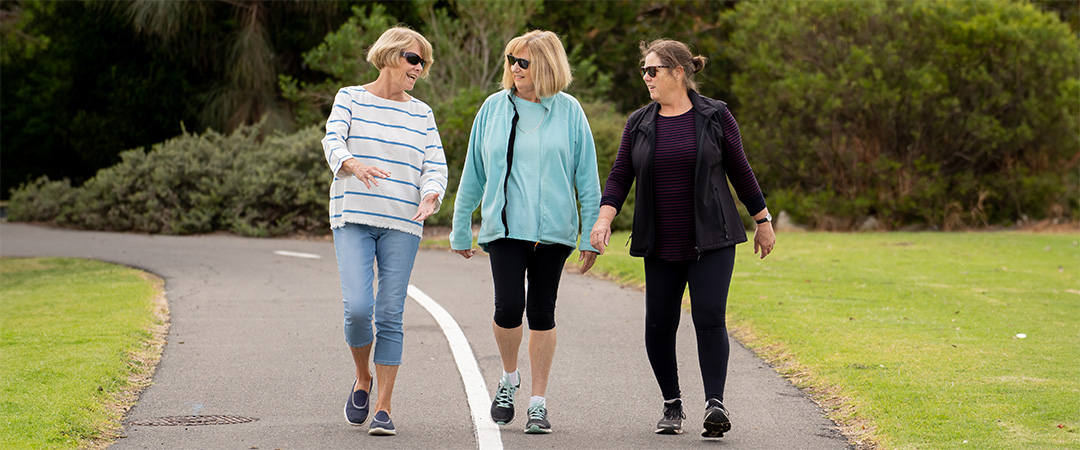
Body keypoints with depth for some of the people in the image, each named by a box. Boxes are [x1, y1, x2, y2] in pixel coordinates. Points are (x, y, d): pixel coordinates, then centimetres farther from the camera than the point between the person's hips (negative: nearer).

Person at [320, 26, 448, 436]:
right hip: (354, 218, -2)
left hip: (402, 224, 2)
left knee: (390, 316, -2)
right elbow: (333, 141, -10)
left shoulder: (421, 114, 12)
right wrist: (353, 164, -33)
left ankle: (384, 407, 4)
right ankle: (362, 379, 13)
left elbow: (435, 165, 7)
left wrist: (431, 196, -16)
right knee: (357, 308, -15)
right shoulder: (351, 99, 6)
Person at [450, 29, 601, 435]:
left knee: (542, 313, 4)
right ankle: (509, 379, 14)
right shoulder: (494, 108, 6)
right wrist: (461, 230, 13)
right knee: (509, 306, -14)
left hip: (552, 229, 0)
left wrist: (591, 234, 0)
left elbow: (587, 177, 4)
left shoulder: (569, 112, 1)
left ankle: (539, 402, 14)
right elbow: (473, 174, 12)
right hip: (504, 227, 0)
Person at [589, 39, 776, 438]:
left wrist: (763, 221, 9)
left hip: (711, 240, -3)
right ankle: (672, 405, 19)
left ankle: (715, 405, -15)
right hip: (660, 246, 3)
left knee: (709, 318, -15)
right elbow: (619, 177, 4)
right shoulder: (639, 124, 6)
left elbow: (740, 171, 6)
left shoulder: (715, 116, 0)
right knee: (659, 326, 2)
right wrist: (604, 220, -12)